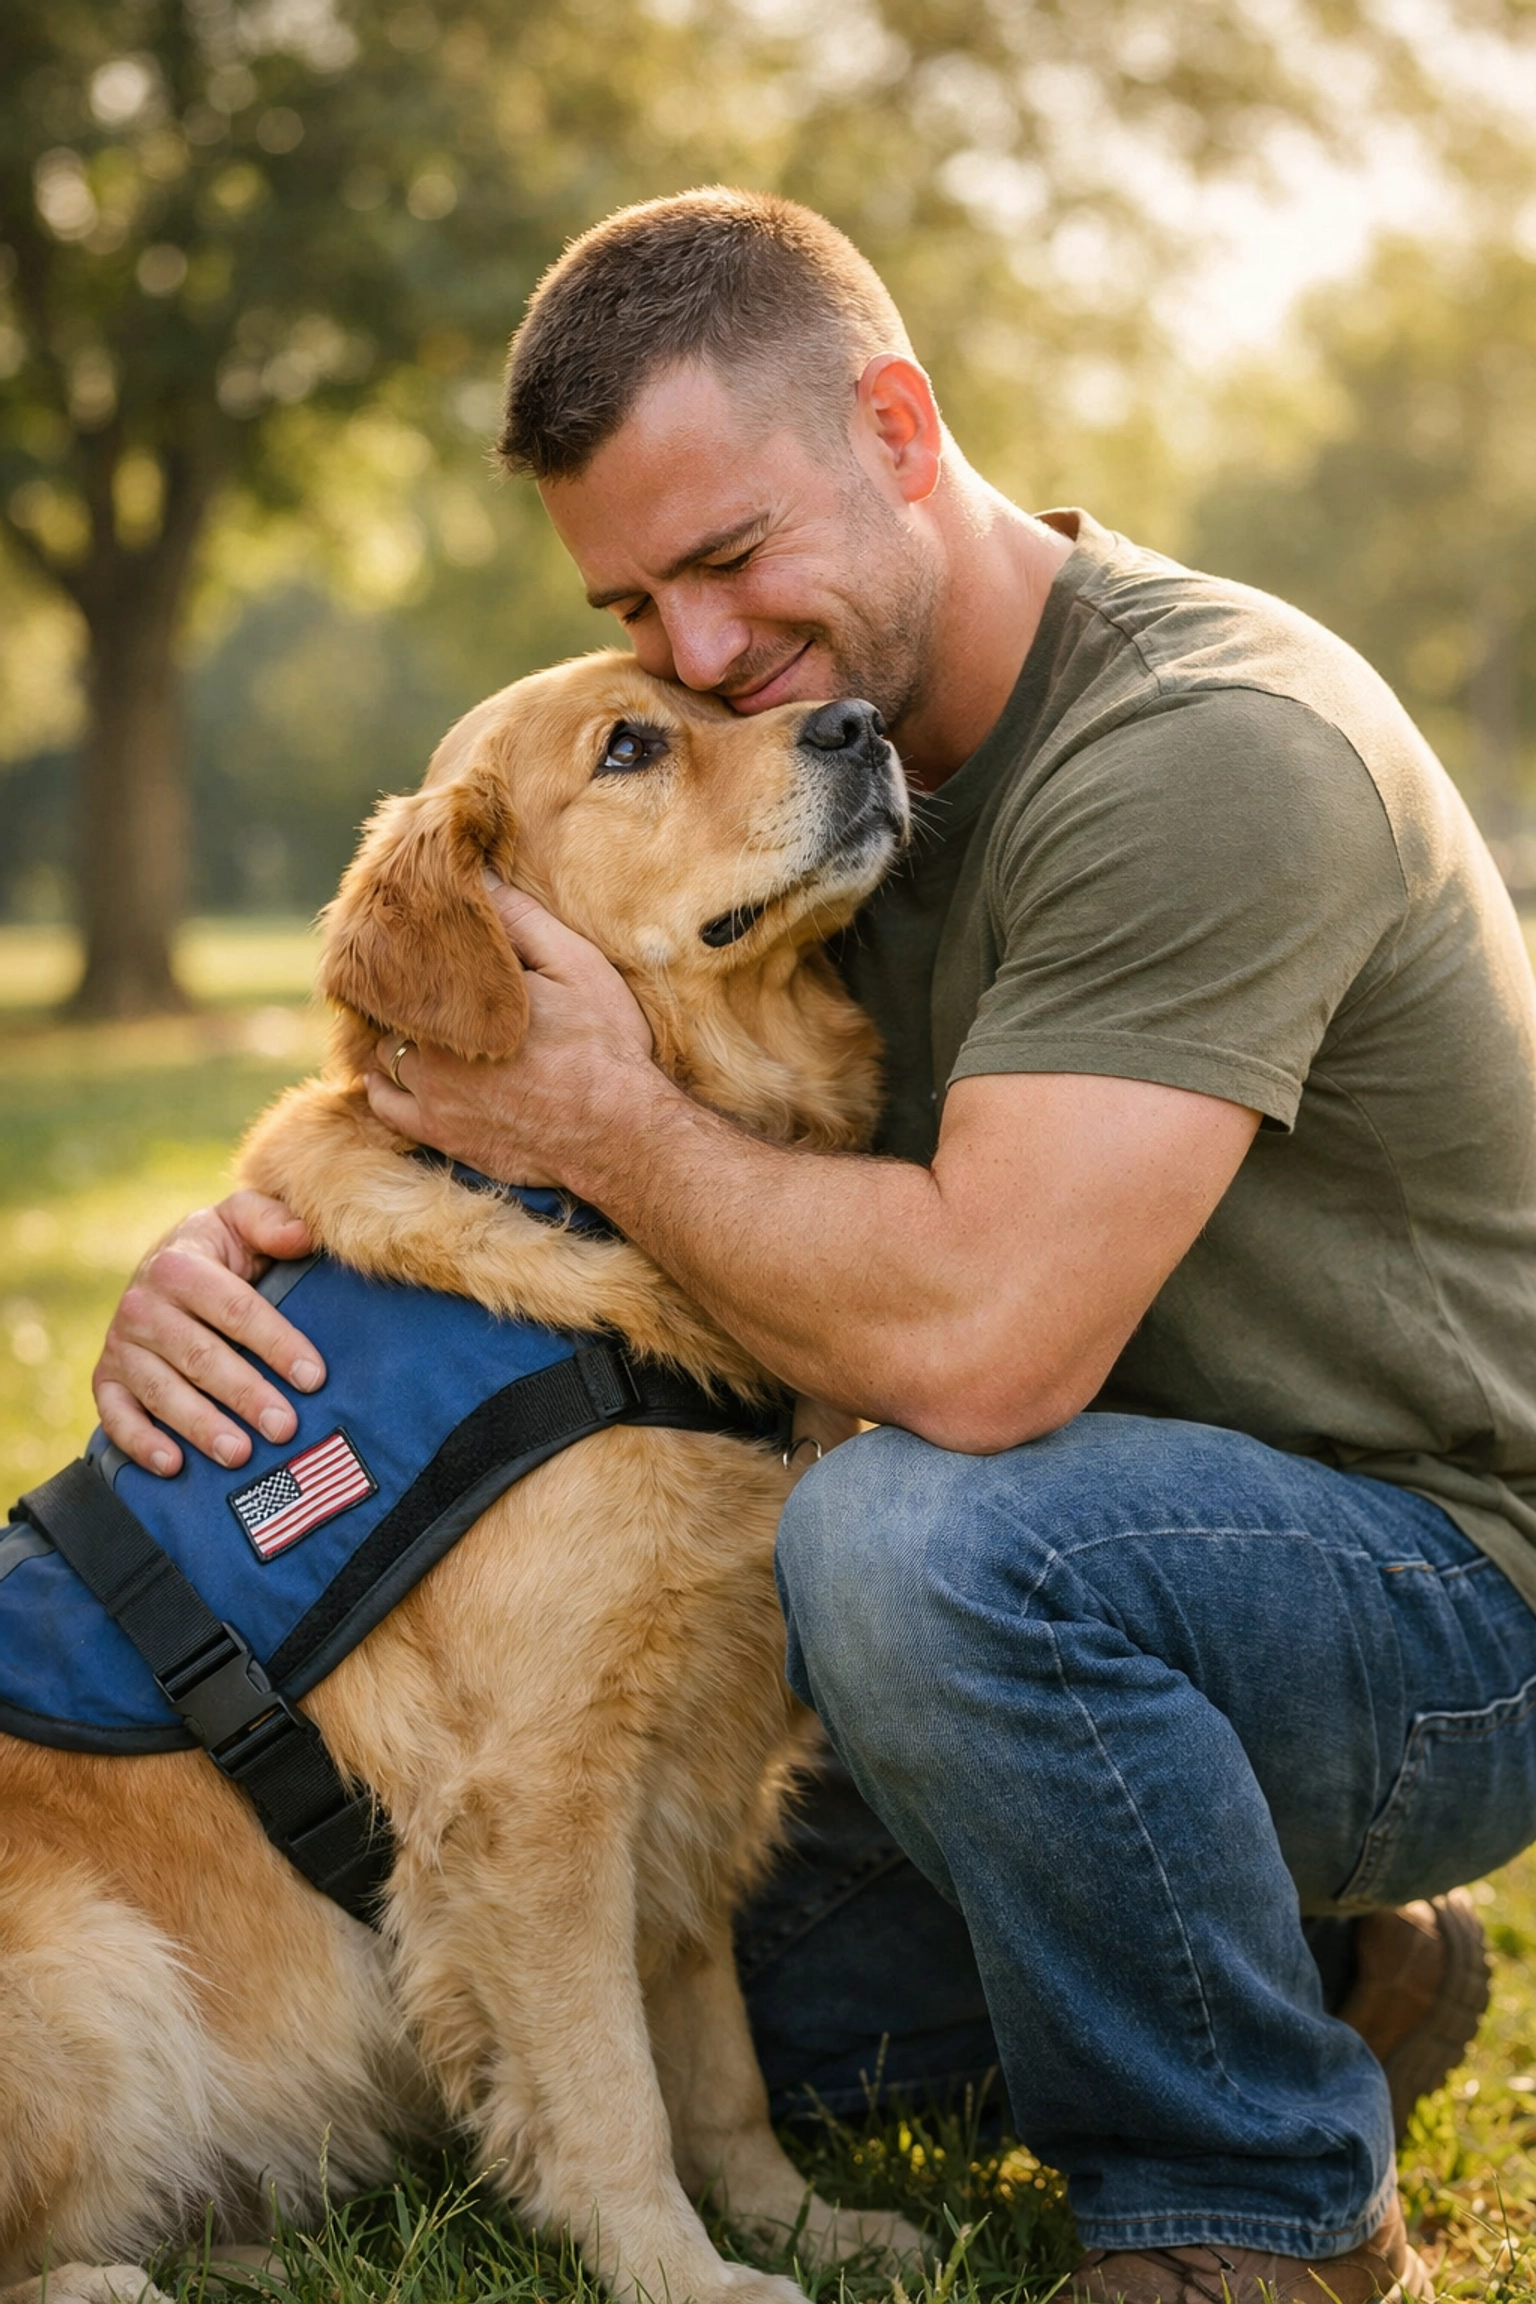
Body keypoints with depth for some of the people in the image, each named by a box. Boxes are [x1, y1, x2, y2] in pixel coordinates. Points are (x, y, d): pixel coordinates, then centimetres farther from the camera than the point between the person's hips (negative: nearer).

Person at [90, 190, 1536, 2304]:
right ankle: (1304, 1945, 21)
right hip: (1135, 1574, 9)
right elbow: (485, 1109, 9)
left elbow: (975, 1344, -35)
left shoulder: (1207, 750, -25)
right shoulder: (830, 745, 4)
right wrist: (232, 1248, -12)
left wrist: (621, 1128, -20)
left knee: (919, 1532, -37)